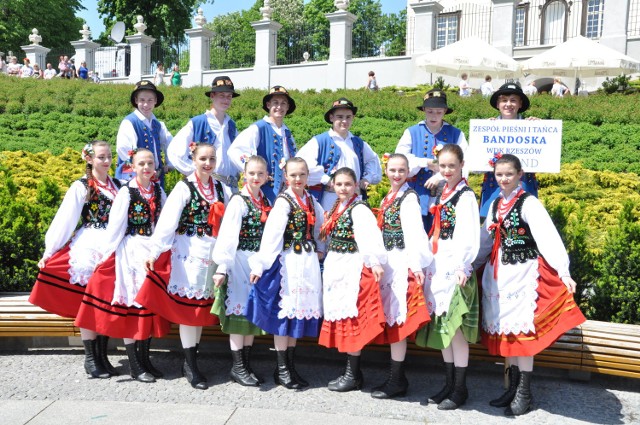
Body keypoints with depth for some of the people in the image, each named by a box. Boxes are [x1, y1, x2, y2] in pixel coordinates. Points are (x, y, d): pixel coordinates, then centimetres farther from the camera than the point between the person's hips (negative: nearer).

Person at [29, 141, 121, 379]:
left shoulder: (117, 186, 11)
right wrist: (49, 251, -11)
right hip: (89, 248, -4)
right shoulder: (81, 187, -3)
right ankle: (90, 359, 9)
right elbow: (64, 220, -7)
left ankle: (102, 356, 16)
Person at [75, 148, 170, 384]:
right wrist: (104, 254, -10)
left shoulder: (159, 192, 7)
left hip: (155, 251, 5)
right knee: (131, 302, 0)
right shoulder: (126, 192, -7)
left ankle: (145, 359, 20)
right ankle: (134, 365, 6)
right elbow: (115, 226, -9)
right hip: (132, 251, -5)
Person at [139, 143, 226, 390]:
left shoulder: (219, 188, 10)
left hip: (212, 253, 5)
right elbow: (167, 220, -13)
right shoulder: (185, 187, -6)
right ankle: (191, 367, 6)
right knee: (188, 304, -2)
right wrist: (155, 251, -20)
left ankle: (191, 360, 21)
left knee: (202, 305, 10)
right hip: (188, 251, -5)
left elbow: (225, 221, 10)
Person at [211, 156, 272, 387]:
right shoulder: (238, 201, -10)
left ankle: (247, 365, 21)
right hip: (240, 261, -6)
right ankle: (238, 367, 10)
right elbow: (227, 236, -17)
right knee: (238, 313, 0)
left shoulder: (266, 201, 9)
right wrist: (222, 267, -22)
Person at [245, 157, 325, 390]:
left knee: (300, 311, 11)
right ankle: (282, 370, 11)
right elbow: (270, 234, -18)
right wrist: (260, 265, -22)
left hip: (308, 262, 7)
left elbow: (321, 225, 20)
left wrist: (320, 249, 9)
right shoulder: (283, 201, -11)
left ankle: (291, 366, 21)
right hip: (288, 263, -7)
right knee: (284, 312, 1)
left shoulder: (310, 200, 9)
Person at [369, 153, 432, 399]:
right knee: (390, 319, 12)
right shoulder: (388, 198, 15)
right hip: (387, 261, 9)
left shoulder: (408, 197, -9)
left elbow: (414, 231, -19)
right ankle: (395, 377, 21)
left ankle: (397, 381, 3)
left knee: (397, 320, -5)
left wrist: (416, 263, -27)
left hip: (401, 262, -9)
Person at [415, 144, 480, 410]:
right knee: (442, 326, 12)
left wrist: (462, 266, -24)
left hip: (456, 266, -8)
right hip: (438, 265, 8)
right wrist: (429, 264, 15)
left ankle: (460, 388, 9)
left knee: (455, 326, -3)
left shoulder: (466, 196, -9)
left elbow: (469, 236, -16)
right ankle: (449, 383, 23)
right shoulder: (442, 194, 14)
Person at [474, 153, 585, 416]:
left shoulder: (528, 203, -11)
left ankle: (524, 393, 9)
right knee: (505, 332, 11)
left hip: (524, 273, -7)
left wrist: (563, 272, -30)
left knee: (522, 331, -3)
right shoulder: (496, 205, 10)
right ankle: (513, 387, 23)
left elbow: (548, 237, -21)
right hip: (499, 274, 7)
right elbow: (486, 239, 16)